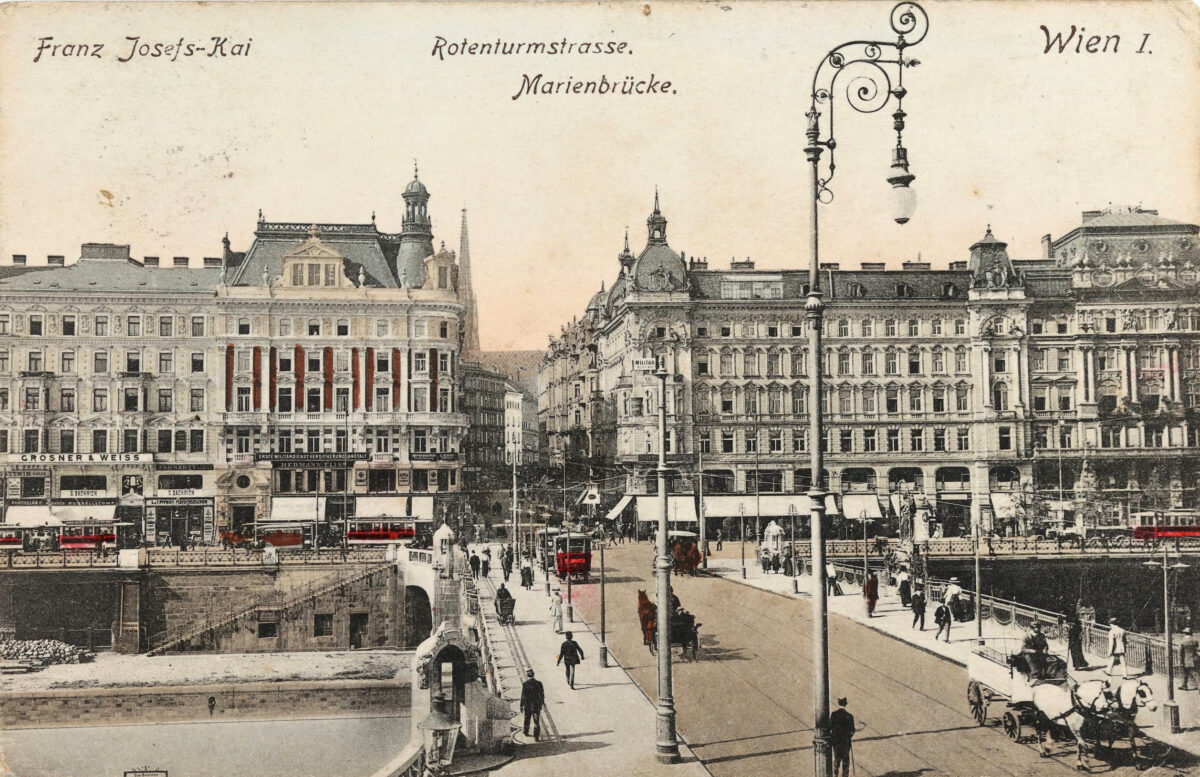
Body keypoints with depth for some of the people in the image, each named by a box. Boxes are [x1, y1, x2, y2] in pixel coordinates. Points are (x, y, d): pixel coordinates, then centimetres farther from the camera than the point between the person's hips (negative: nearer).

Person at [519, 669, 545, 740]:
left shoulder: (525, 684, -14)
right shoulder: (539, 683, -9)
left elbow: (523, 696, -11)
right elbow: (542, 694, 0)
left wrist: (521, 706, 0)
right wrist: (542, 702, 18)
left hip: (528, 706, 0)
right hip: (537, 706, 0)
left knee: (527, 719, 22)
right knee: (536, 722, 5)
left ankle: (526, 732, 40)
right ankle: (536, 737, 1)